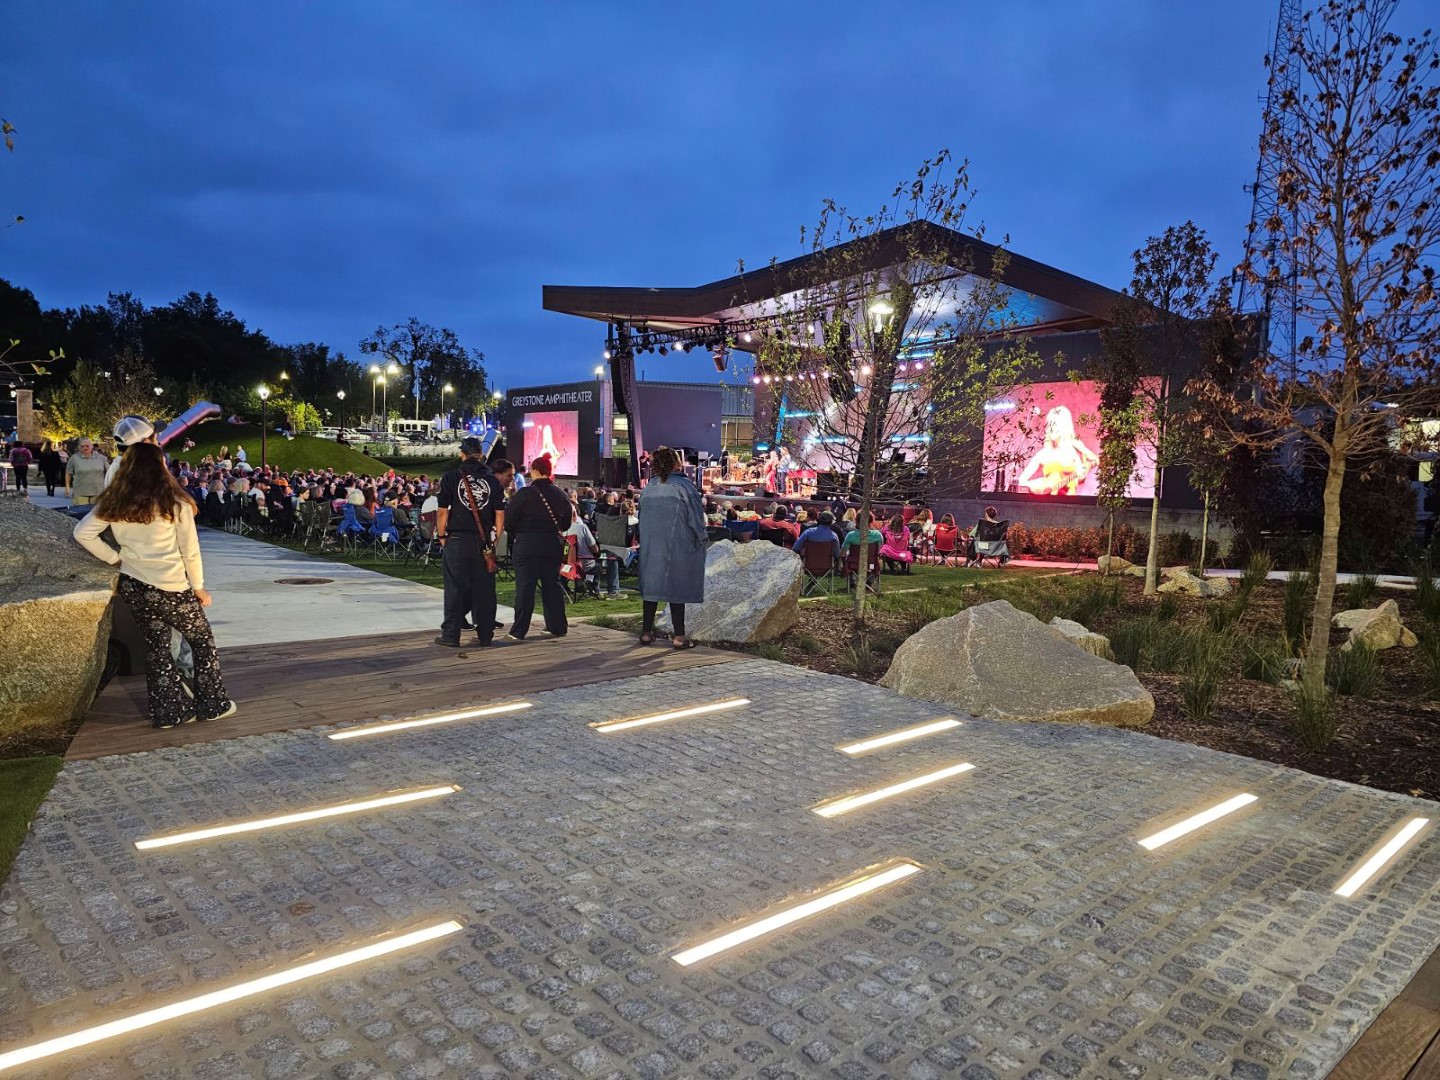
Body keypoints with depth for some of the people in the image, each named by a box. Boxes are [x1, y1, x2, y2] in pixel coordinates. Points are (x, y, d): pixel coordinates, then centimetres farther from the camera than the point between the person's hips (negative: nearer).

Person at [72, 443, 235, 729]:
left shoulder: (114, 502, 2)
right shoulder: (174, 502, -10)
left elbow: (82, 533, 1)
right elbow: (190, 550, -6)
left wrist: (114, 558, 8)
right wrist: (198, 586, 4)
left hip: (133, 586, 5)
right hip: (171, 588, -5)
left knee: (157, 646, 16)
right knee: (202, 640, 12)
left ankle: (170, 711, 19)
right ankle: (212, 705, 17)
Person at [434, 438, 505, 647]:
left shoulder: (451, 477, -2)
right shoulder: (492, 480, 5)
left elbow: (442, 511, -3)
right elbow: (500, 514, 5)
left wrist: (442, 537, 7)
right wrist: (494, 539, 13)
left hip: (457, 540, -2)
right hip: (484, 542, 2)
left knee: (455, 588, 3)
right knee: (484, 588, 7)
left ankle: (451, 635, 6)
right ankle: (485, 635, 14)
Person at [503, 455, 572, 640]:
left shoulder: (525, 493, -11)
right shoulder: (560, 495, 4)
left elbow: (509, 521, -10)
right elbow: (566, 524, 12)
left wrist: (515, 534, 9)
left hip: (526, 545, -4)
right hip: (553, 545, 4)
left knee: (525, 585, 0)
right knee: (552, 584, 12)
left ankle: (519, 630, 1)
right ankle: (557, 626, 18)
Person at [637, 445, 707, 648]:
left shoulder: (647, 489, 2)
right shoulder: (683, 486, -11)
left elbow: (643, 519, 9)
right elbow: (697, 518, -8)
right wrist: (700, 541, 5)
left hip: (650, 548, 4)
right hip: (678, 547, -4)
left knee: (651, 585, 12)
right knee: (677, 587, 2)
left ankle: (646, 632, 16)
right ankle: (679, 636, 5)